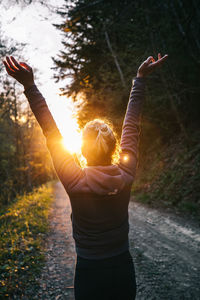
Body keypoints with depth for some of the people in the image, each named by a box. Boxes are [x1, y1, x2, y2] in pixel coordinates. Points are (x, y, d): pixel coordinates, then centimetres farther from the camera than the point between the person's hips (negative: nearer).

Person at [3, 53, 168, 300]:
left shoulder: (76, 184, -21)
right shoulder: (126, 177, -14)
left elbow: (52, 136, -17)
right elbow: (131, 126, -7)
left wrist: (30, 86, -13)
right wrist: (140, 78, 2)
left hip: (89, 275, -2)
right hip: (124, 272, 3)